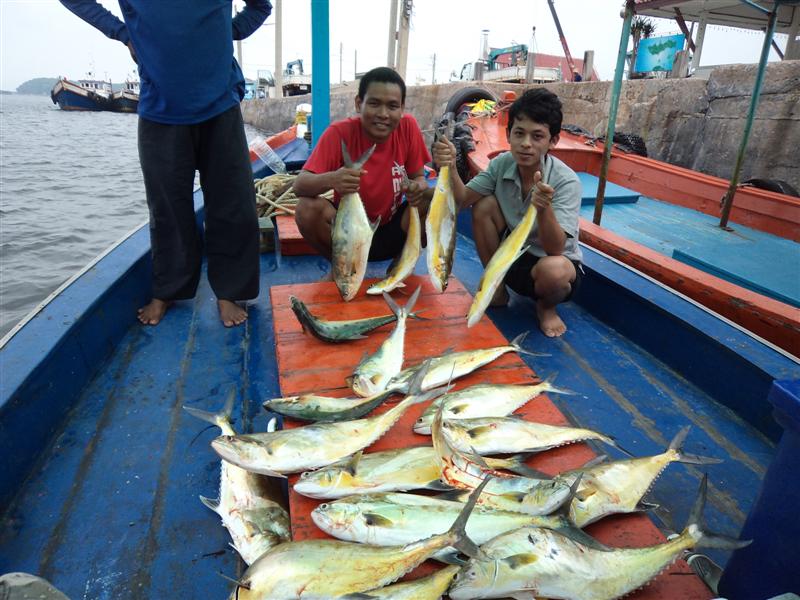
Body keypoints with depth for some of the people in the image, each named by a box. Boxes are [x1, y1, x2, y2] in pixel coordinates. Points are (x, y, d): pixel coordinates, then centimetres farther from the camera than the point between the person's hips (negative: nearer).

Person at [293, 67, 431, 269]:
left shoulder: (408, 127, -12)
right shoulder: (340, 133, -17)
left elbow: (419, 178, -2)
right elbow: (299, 186, -23)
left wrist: (418, 187, -28)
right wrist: (330, 179, -46)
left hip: (391, 232, 1)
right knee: (307, 208, -28)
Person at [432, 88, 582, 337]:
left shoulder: (567, 181, -24)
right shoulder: (501, 164, -9)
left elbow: (555, 249, -32)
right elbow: (463, 200, -14)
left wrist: (544, 208, -49)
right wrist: (450, 167, -32)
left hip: (556, 263, -4)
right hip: (511, 256, 4)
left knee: (552, 270, -39)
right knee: (484, 205, -17)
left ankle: (546, 306, 0)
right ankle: (496, 286, 1)